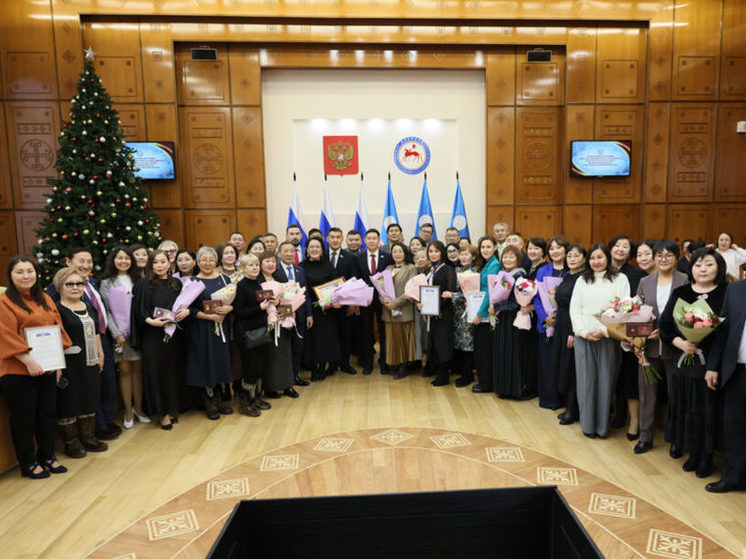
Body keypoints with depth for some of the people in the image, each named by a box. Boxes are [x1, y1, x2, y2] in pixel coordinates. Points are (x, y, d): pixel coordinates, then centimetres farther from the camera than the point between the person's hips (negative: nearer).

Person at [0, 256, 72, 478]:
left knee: (48, 414, 13)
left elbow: (59, 330, 11)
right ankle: (28, 463, 20)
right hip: (19, 371, -6)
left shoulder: (46, 300, 10)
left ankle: (47, 456, 28)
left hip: (47, 369, 6)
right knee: (24, 418, 6)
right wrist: (29, 361, -21)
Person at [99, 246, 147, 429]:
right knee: (124, 369, 2)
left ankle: (138, 408, 16)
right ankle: (128, 411, 12)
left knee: (138, 368, 6)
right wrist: (117, 333, -12)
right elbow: (106, 310, -3)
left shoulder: (136, 280, 11)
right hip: (120, 332, -2)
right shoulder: (107, 282, 3)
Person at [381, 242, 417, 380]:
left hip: (404, 310, -4)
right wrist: (383, 300, -10)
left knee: (404, 340, 2)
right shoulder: (388, 268, 15)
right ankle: (393, 365, 20)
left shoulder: (411, 268, -1)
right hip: (389, 311, 4)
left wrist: (395, 303, -16)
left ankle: (403, 368, 13)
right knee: (392, 339, 7)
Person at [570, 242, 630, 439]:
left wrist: (604, 330, -12)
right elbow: (574, 308, 8)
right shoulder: (582, 280, 13)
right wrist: (583, 331, -6)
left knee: (605, 380, 1)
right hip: (583, 336, 2)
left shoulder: (620, 279, 5)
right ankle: (587, 424, 13)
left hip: (609, 336, -2)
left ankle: (602, 425, 13)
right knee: (586, 380, 3)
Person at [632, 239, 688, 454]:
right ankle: (645, 437, 21)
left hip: (674, 346, -3)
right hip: (648, 345, 3)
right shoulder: (644, 282, 7)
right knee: (647, 391, 9)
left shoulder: (685, 281, -3)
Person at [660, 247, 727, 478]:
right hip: (684, 361, 3)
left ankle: (706, 457, 22)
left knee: (709, 410, 4)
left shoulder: (727, 294, -1)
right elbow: (665, 326, 6)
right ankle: (693, 453, 26)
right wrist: (681, 343, -11)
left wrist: (703, 340, -20)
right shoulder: (680, 293, 7)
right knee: (686, 408, 9)